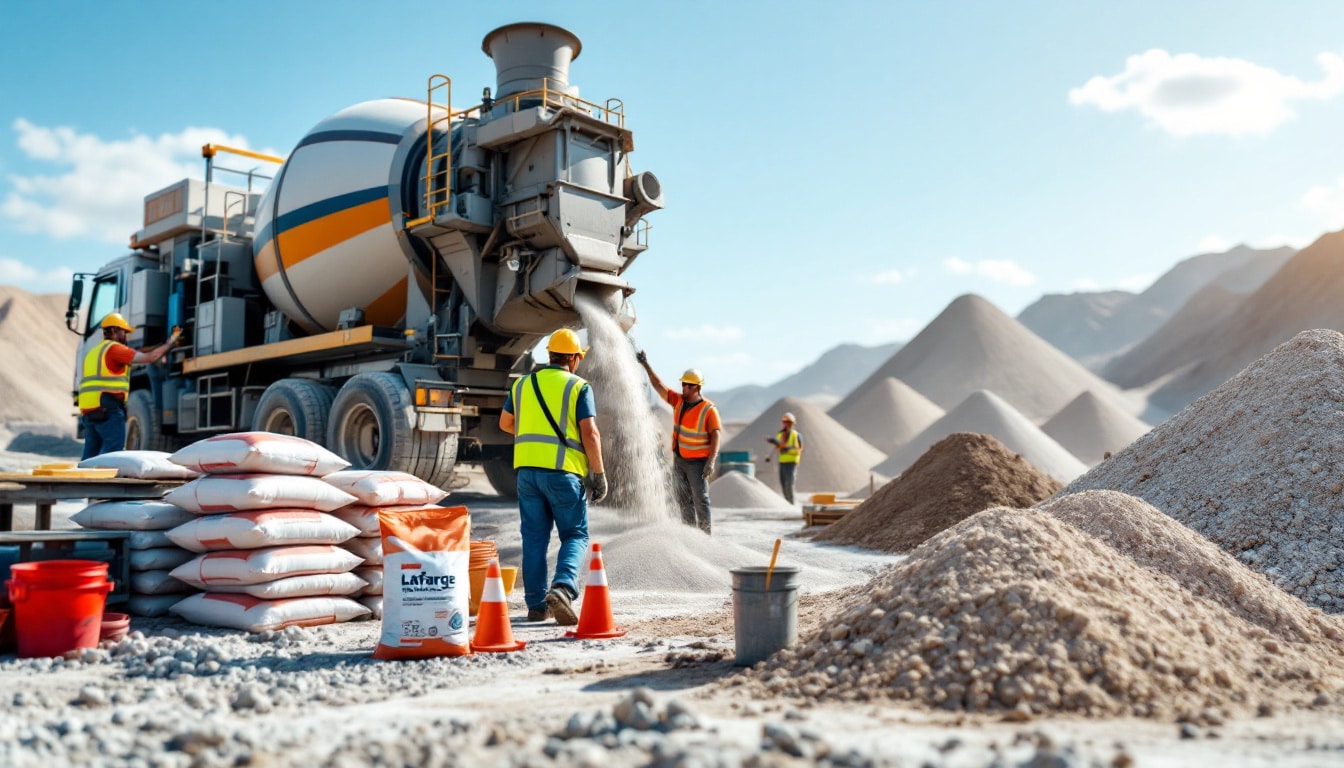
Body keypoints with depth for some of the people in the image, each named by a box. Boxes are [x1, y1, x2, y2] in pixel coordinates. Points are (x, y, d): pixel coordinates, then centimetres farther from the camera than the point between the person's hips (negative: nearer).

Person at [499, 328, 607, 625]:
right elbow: (590, 434, -9)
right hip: (563, 471, -4)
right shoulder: (579, 387, -2)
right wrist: (599, 474, -3)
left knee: (534, 538, 11)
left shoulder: (522, 384, 13)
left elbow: (505, 423, 25)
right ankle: (562, 588, -18)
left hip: (527, 469, 4)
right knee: (575, 535, 5)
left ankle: (537, 604, 12)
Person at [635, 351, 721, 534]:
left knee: (700, 499, -8)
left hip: (697, 462, -7)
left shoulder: (709, 409, -13)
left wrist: (711, 461, -25)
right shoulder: (678, 401, 5)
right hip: (679, 459, 7)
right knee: (684, 500, 9)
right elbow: (658, 385, 6)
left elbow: (715, 436, -17)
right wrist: (646, 365, -1)